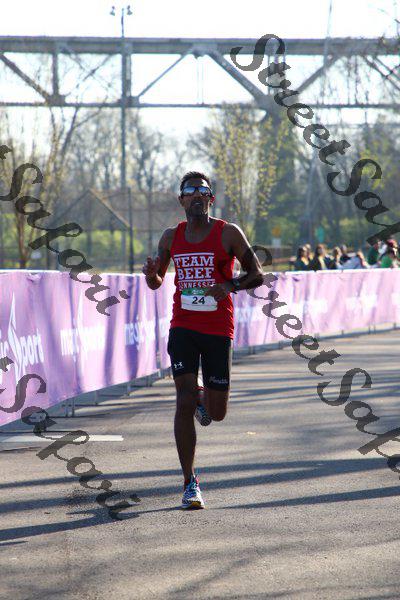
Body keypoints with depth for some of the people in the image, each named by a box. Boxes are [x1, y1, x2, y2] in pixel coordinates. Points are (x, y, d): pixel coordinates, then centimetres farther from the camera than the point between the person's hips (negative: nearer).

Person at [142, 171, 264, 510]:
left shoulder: (229, 234, -3)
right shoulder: (172, 237, 7)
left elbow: (257, 275, -1)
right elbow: (156, 283, 17)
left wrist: (232, 286, -21)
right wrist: (151, 274, -8)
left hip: (218, 330, -1)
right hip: (182, 327, 1)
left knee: (216, 414, 5)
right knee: (184, 403, -11)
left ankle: (204, 397, 43)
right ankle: (190, 483, -4)